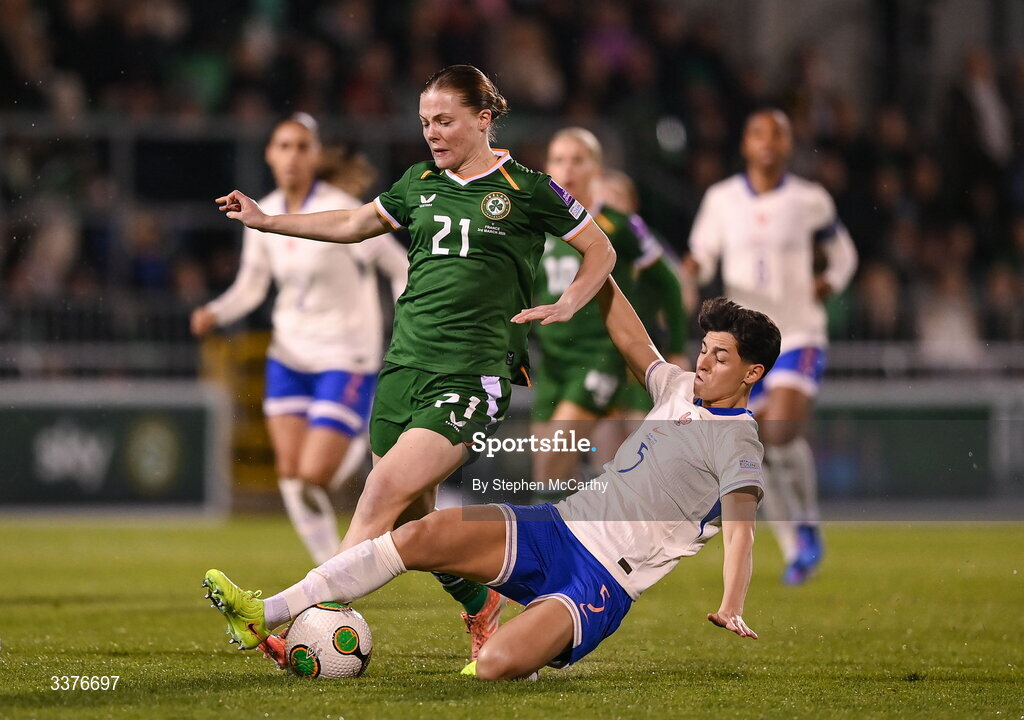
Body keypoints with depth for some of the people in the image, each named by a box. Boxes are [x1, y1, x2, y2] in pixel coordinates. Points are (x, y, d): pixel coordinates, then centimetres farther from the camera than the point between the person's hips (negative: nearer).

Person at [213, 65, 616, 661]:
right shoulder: (421, 185, 15)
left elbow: (601, 250, 12)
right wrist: (266, 221, 27)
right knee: (410, 521, 2)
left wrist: (564, 307, -2)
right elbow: (356, 224, 31)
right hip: (404, 366, 6)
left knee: (386, 493, -20)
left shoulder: (526, 189, 1)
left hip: (473, 374, -6)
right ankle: (483, 607, 25)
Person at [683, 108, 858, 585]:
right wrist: (692, 266, -14)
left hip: (799, 335, -3)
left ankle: (807, 525, 0)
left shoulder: (810, 201, 1)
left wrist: (827, 284, -6)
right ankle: (795, 550, 20)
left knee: (782, 434, -23)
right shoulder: (721, 199, 3)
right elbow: (702, 256, 10)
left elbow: (842, 254, 14)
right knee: (763, 454, 4)